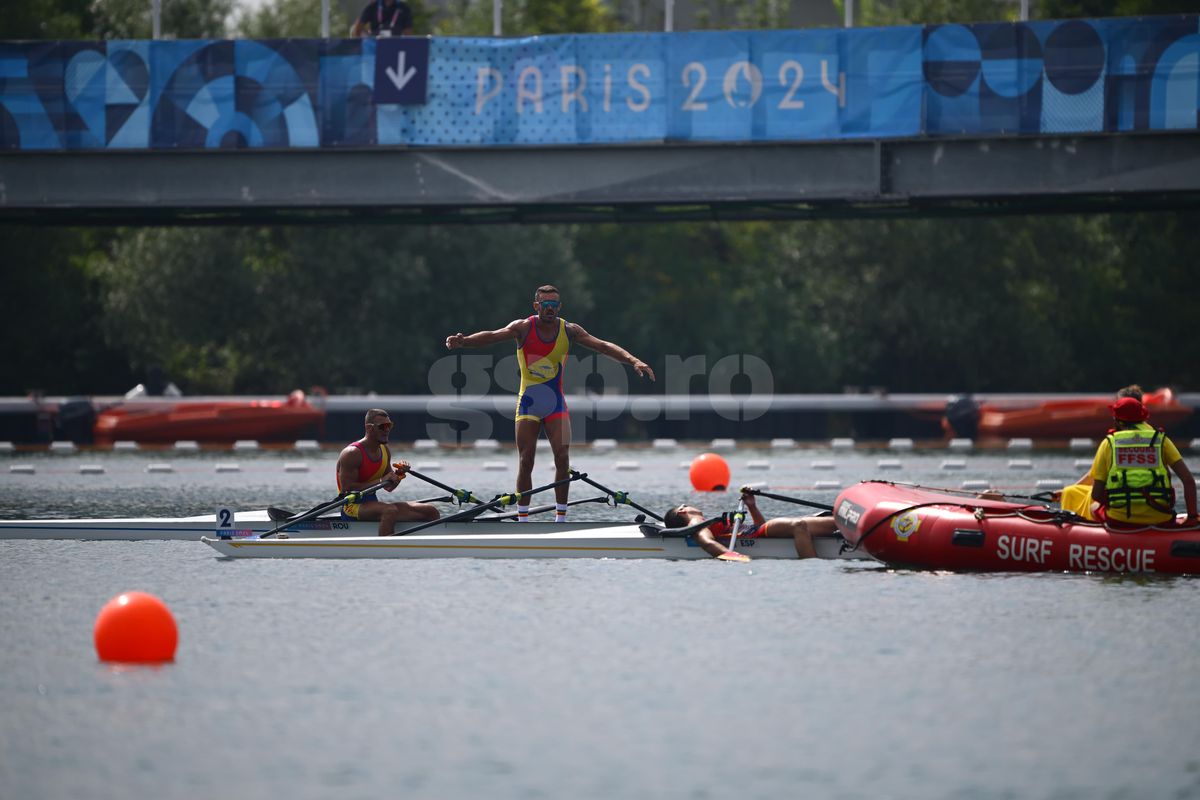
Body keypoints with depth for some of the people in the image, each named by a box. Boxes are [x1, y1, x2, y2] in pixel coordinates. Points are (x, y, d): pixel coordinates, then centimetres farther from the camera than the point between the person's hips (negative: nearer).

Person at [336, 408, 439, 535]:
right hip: (352, 507, -8)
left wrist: (399, 473, -3)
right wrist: (381, 481, -23)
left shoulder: (384, 451, 13)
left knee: (430, 512, 0)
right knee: (390, 511, -40)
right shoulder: (352, 453, -13)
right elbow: (347, 489, -21)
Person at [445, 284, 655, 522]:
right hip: (528, 403, -2)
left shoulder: (569, 330, -3)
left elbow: (602, 346, -10)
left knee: (562, 458, -8)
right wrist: (463, 341, -43)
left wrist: (634, 361, -24)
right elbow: (493, 336, -24)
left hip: (556, 404, 2)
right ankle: (523, 521, 2)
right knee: (525, 462, -3)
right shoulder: (524, 328, -10)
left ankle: (560, 519, 1)